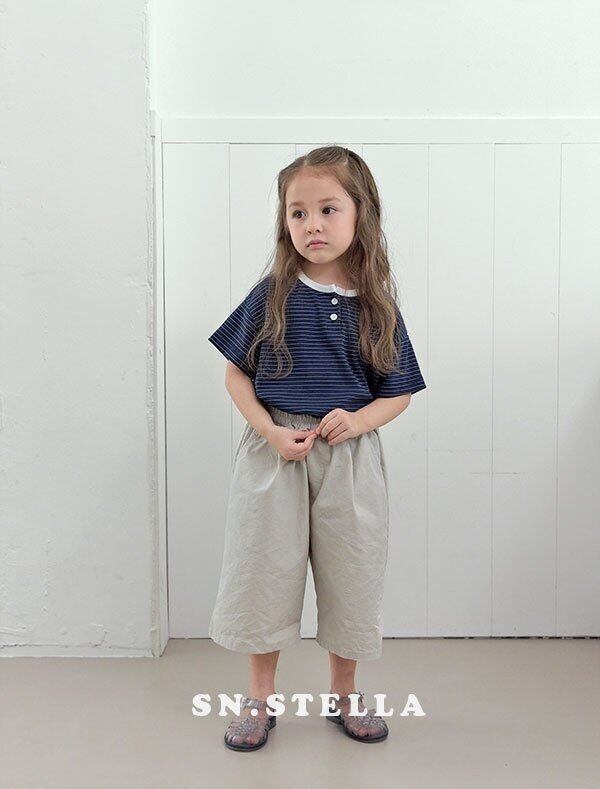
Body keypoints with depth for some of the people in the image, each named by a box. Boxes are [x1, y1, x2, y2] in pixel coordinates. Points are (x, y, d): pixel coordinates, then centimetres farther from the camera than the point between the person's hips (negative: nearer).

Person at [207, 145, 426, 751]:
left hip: (350, 456, 1)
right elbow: (236, 373, 0)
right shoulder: (272, 294, -3)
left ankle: (343, 694, 33)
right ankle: (259, 697, 28)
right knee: (266, 569, 8)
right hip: (274, 448, -1)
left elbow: (399, 391, 5)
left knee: (349, 576, 11)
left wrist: (360, 418, -15)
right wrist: (273, 432, -14)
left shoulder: (376, 306, 0)